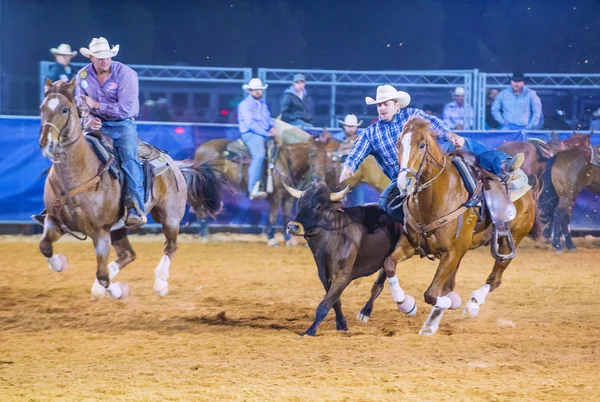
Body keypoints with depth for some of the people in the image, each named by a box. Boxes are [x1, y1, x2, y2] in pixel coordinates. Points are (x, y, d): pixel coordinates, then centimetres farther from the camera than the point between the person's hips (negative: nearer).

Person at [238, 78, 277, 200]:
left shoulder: (263, 104, 22)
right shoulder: (245, 105, -4)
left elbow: (268, 119, 23)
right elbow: (251, 124, -13)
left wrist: (273, 128, -1)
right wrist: (266, 134, -16)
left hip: (266, 134, 8)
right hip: (251, 134, -8)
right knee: (259, 155, -32)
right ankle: (253, 189, -36)